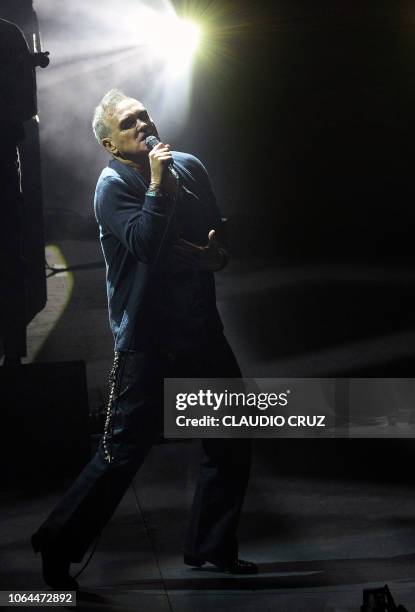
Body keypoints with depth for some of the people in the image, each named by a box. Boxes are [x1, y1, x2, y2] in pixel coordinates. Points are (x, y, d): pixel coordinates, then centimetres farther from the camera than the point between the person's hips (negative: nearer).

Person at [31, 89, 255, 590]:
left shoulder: (190, 167, 8)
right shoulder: (113, 184, -10)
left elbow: (219, 232, 17)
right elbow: (146, 243, -25)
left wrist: (218, 255, -4)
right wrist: (157, 184, -22)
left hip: (202, 331, 7)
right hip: (147, 341, -6)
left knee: (232, 444, 10)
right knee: (123, 451, -5)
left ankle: (211, 547, 26)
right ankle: (58, 546, 11)